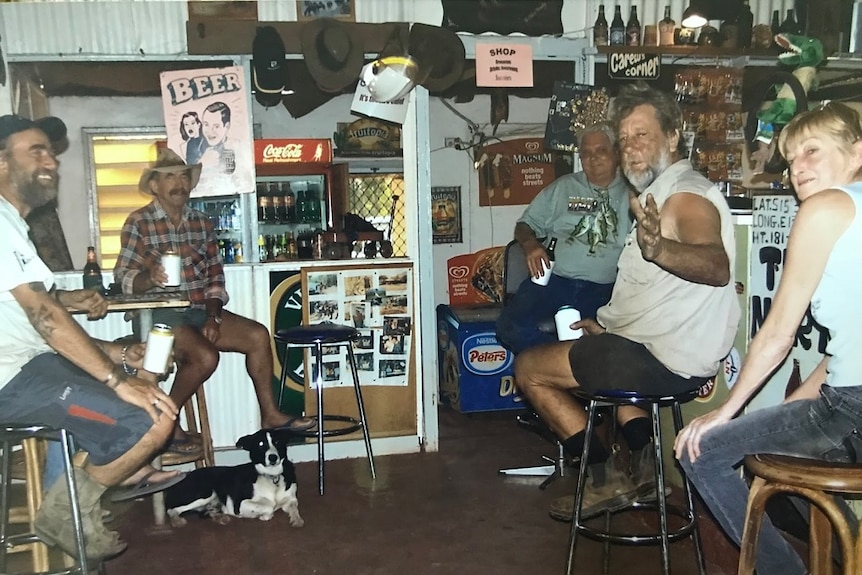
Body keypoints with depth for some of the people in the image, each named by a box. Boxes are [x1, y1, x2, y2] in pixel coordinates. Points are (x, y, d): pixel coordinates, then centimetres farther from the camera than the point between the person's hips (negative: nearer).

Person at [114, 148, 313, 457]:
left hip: (200, 310, 6)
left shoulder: (202, 222, 11)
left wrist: (213, 316, -5)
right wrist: (150, 278, -33)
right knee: (205, 356, -29)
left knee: (258, 335, -12)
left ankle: (270, 414, 0)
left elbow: (215, 277, 9)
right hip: (159, 314, -6)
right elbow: (123, 276, -11)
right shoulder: (138, 222, -4)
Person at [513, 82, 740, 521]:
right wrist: (610, 326, 23)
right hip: (672, 354, 11)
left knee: (528, 368, 0)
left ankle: (607, 480, 5)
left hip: (664, 361, -11)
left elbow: (717, 266, -37)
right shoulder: (666, 192, 15)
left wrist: (657, 248, -56)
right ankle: (642, 464, 21)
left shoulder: (685, 194, -17)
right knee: (602, 351, 38)